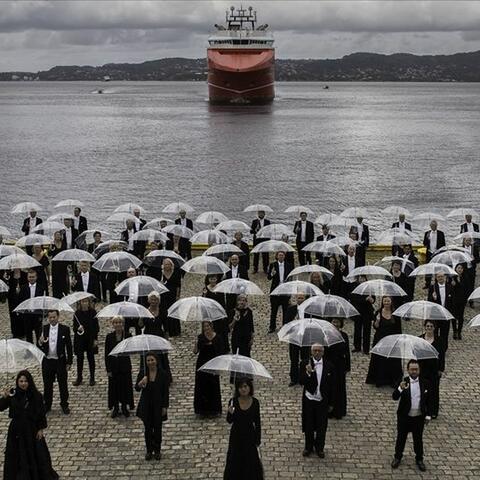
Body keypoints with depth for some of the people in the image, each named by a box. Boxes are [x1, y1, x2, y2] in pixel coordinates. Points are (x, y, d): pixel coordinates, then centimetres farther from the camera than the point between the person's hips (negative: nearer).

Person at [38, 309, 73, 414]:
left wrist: (69, 362, -5)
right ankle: (47, 405, 26)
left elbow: (69, 347, -3)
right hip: (47, 361, 2)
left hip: (60, 361, -2)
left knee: (63, 385, 7)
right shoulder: (44, 329, 0)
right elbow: (40, 347, 1)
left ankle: (64, 405, 21)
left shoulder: (65, 329, -6)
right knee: (47, 385, 12)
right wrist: (40, 343, -23)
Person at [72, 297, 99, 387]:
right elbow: (74, 326, 2)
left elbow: (96, 326, -2)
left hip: (90, 339, -1)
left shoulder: (93, 312, -4)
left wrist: (95, 339, -6)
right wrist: (78, 328, -21)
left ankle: (92, 378, 16)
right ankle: (79, 377, 19)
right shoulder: (77, 313, -1)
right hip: (79, 339, 1)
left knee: (90, 358, 6)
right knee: (79, 358, 6)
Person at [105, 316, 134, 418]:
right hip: (113, 366, 0)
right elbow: (107, 354, -2)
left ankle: (124, 407, 25)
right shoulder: (109, 337, -4)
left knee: (125, 386, 8)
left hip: (125, 366, 0)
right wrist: (108, 369, -6)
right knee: (114, 386, 7)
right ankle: (115, 408, 22)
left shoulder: (127, 336, -5)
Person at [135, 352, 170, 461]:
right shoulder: (143, 372, -6)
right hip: (146, 405, 1)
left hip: (158, 405, -1)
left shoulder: (163, 373, -10)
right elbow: (137, 388, -4)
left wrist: (165, 407, -7)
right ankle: (149, 451, 23)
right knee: (148, 428, 9)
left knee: (157, 428, 9)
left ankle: (157, 451, 24)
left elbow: (166, 392, -5)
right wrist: (141, 383, -26)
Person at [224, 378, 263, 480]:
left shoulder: (255, 402, -9)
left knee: (251, 461, 10)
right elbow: (229, 421, -10)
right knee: (235, 460, 9)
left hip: (250, 436, 0)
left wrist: (258, 439, 1)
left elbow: (257, 422, -1)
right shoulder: (233, 402, -12)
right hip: (236, 436, 0)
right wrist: (231, 413, -32)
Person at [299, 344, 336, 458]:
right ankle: (308, 447, 31)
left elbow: (332, 386, 0)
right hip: (309, 400, 0)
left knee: (321, 426, 12)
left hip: (322, 401, 1)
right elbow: (301, 382, -15)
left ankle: (319, 448, 31)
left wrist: (331, 403, 2)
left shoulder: (329, 366, -6)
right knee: (308, 425, 13)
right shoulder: (305, 364, -9)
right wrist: (308, 373, -34)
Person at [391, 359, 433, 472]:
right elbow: (394, 397, -22)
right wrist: (400, 389, -41)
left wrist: (428, 415, 1)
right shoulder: (403, 382, -13)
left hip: (419, 417, 1)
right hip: (404, 416, -1)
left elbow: (429, 400, 2)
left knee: (418, 439, 15)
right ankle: (397, 457, 34)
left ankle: (419, 459, 33)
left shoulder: (425, 383, -6)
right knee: (401, 437, 14)